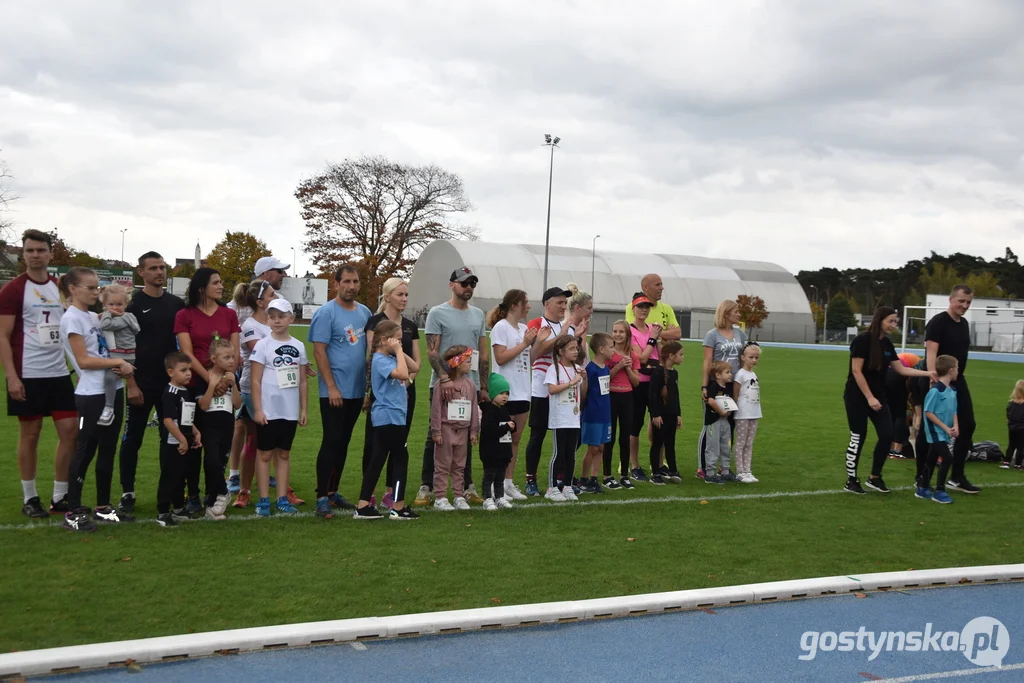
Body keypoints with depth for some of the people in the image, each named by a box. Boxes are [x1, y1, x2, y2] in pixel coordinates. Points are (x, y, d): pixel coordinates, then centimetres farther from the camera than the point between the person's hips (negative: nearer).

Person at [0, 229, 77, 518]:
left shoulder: (61, 288, 12)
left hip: (60, 373, 6)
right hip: (28, 375, -5)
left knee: (70, 431, 3)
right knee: (30, 435, 3)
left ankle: (60, 497, 14)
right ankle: (30, 499, 15)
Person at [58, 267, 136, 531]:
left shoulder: (94, 317, 14)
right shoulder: (71, 318, -10)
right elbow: (84, 360, -16)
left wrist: (121, 367, -4)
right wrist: (119, 363, -15)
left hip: (113, 390, 8)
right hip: (91, 395, -8)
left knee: (108, 450, 12)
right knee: (85, 452, -3)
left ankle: (103, 507, 21)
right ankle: (73, 512, 5)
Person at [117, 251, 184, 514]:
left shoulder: (177, 304, 8)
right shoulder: (133, 304, -4)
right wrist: (131, 383, -13)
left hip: (171, 382, 4)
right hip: (141, 383, -4)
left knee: (171, 438, 8)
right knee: (132, 439, 3)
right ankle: (127, 493, 12)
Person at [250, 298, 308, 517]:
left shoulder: (298, 346, 6)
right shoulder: (263, 345, -5)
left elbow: (303, 380, 10)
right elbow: (256, 380, -7)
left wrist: (303, 409, 7)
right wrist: (257, 410, -13)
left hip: (290, 411, 4)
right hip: (268, 411, -4)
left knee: (284, 454, 11)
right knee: (265, 453, 4)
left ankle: (282, 499, 16)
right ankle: (263, 500, 9)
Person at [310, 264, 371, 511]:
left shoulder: (364, 312, 10)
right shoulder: (326, 312, -9)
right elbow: (319, 351, -12)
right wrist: (332, 387, -16)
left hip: (357, 391, 6)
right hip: (334, 392, -6)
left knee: (343, 443, 12)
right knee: (331, 442, -4)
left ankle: (333, 492, 21)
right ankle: (322, 496, 3)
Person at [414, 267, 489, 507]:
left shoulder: (478, 315, 13)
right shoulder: (437, 313, -4)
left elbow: (483, 353, 14)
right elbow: (432, 351, -10)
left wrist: (484, 387, 9)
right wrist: (444, 378, -23)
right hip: (442, 384, -5)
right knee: (436, 436, 0)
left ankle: (467, 486, 18)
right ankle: (425, 487, 6)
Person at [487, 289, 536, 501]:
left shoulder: (524, 328, 12)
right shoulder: (500, 327, -8)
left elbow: (532, 356, 13)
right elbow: (500, 357, -17)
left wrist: (537, 340, 0)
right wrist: (524, 343, -14)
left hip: (522, 392, 7)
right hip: (505, 393, -7)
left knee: (515, 439, 10)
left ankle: (508, 483, 16)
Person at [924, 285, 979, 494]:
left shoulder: (964, 324, 13)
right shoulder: (938, 322, -14)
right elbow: (931, 352, -25)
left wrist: (959, 375, 21)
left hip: (958, 382, 9)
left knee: (968, 425, 7)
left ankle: (956, 477, 16)